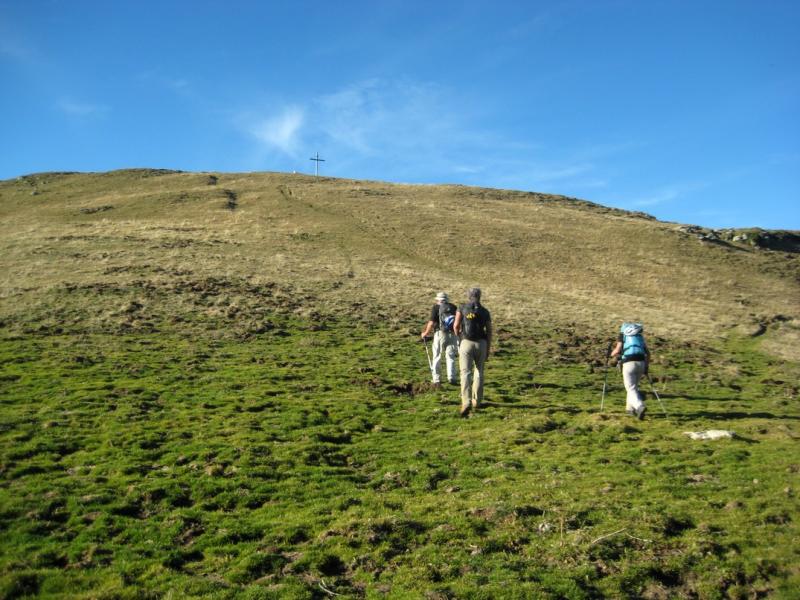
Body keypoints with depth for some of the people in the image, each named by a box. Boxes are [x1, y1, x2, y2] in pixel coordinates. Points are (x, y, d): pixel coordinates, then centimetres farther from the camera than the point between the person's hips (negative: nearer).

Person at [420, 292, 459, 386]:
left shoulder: (436, 307, -1)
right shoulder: (453, 307, 10)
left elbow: (432, 322, -9)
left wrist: (426, 333, 3)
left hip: (440, 334, -3)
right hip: (452, 335, 3)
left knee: (437, 357, 8)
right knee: (450, 357, 10)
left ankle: (436, 379, 8)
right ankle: (451, 378, 2)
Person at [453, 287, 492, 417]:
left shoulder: (462, 308, 2)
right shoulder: (485, 312, 7)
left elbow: (456, 326, -6)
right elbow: (489, 332, 5)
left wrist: (459, 336, 16)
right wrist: (488, 350, 11)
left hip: (466, 343, -2)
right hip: (481, 344, 2)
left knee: (466, 373, -8)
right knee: (479, 372, 18)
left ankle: (466, 403, -24)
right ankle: (477, 402, 22)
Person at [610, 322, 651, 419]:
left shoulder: (622, 335, 13)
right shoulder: (640, 335, 24)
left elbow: (617, 350, -1)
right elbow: (648, 353, 17)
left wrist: (611, 354, 19)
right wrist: (646, 366, 23)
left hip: (629, 363, -4)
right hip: (641, 363, 4)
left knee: (631, 389, -4)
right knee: (634, 386, 24)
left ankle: (640, 407, -27)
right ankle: (630, 408, 27)